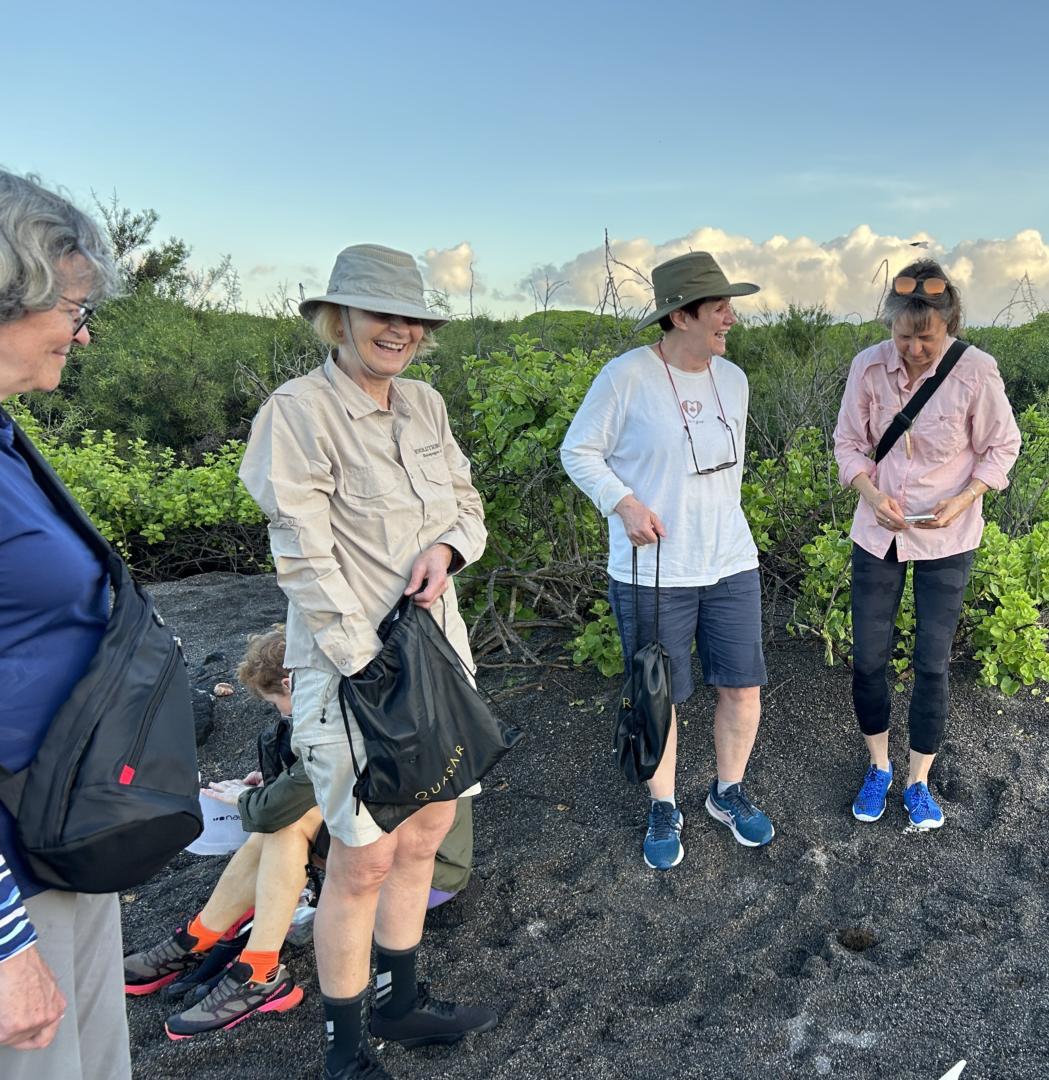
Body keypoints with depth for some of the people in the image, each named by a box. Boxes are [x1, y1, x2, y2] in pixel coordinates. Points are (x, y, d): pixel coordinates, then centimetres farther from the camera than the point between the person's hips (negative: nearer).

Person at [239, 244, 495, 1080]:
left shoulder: (426, 405, 7)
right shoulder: (300, 410, -13)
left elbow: (468, 505, 13)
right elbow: (305, 558, -17)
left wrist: (448, 547, -10)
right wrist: (372, 665, -19)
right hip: (350, 665, -7)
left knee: (427, 831, 17)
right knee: (365, 861, 3)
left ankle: (400, 1001, 39)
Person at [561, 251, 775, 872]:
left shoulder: (733, 379, 6)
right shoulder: (626, 376, -12)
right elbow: (578, 452, -5)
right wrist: (623, 503, -18)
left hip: (732, 565, 5)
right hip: (653, 573, -5)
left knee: (744, 687, 10)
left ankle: (729, 793, 35)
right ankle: (665, 810, 31)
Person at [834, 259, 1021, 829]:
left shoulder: (976, 372, -16)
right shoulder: (868, 366, -11)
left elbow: (1000, 448, -3)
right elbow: (849, 442, 0)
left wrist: (962, 501, -19)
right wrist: (872, 495, -17)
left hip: (947, 541, -2)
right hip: (878, 534, 2)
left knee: (932, 664, 3)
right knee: (867, 659, 7)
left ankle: (918, 782, 24)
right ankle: (878, 768, 30)